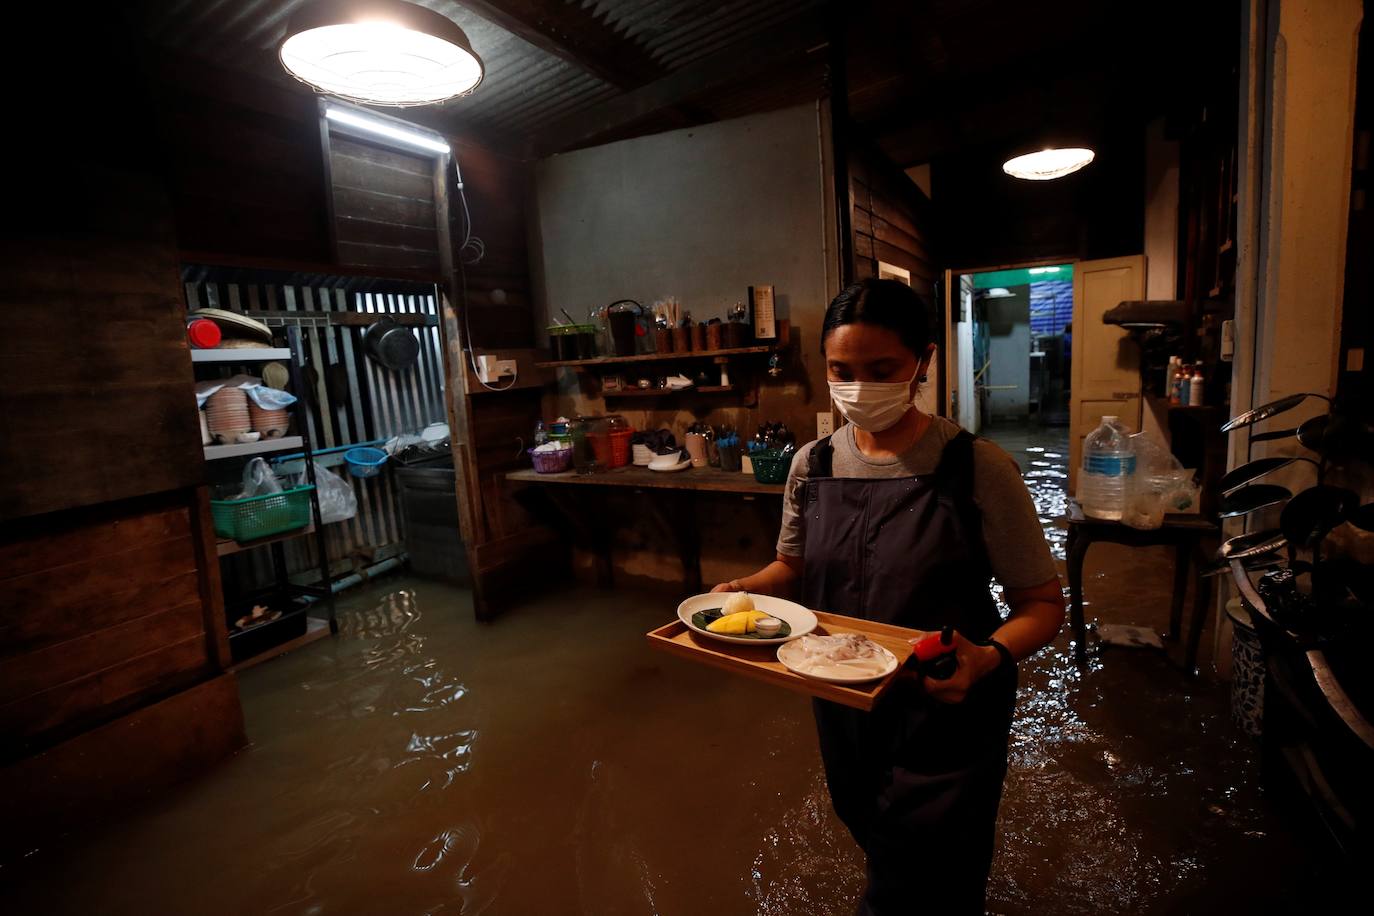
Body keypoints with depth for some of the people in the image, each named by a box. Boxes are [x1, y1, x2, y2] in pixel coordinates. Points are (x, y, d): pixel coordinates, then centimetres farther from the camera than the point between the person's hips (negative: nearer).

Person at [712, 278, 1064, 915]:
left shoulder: (976, 468, -18)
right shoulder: (813, 465, -5)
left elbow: (1041, 603, -12)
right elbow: (792, 565, 8)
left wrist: (989, 658, -32)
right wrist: (742, 590, -12)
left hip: (944, 714, -4)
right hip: (842, 706, 5)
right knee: (876, 847, 28)